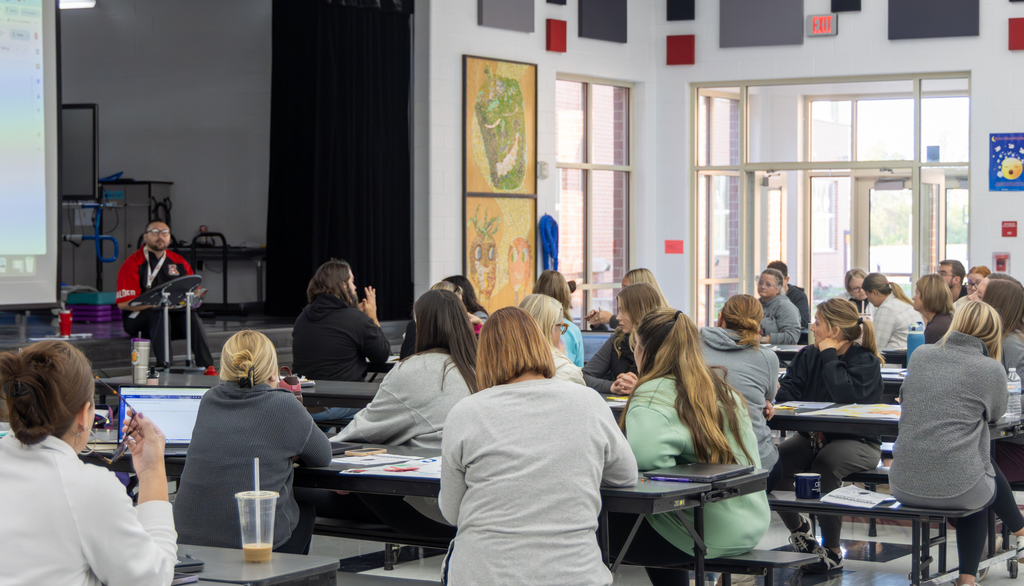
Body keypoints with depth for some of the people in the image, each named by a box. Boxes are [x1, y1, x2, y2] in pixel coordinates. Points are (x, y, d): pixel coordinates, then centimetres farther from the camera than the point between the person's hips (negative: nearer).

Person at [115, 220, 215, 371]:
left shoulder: (179, 262, 12)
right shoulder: (133, 263, -4)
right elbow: (124, 303, -12)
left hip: (173, 315, 4)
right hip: (138, 320, -4)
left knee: (192, 316, -26)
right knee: (160, 314, -35)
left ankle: (207, 367, -33)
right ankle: (163, 366, -45)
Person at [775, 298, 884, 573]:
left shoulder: (866, 361, -8)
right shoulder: (808, 356, 10)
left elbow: (846, 395, -27)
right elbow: (789, 390, -3)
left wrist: (829, 356, -17)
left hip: (856, 442, -5)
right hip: (813, 437, 5)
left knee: (825, 464, -37)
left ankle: (832, 551, -22)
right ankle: (797, 528, 7)